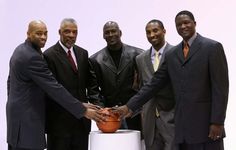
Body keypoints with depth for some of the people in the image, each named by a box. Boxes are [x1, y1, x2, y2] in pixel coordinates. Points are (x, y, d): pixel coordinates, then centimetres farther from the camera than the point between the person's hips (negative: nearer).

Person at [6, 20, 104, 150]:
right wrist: (83, 110, -21)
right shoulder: (33, 57, -20)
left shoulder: (20, 50, 11)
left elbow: (10, 81, 20)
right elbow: (54, 89, -23)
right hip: (27, 120, -10)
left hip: (16, 113, 11)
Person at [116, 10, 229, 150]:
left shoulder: (212, 47, -2)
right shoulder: (172, 55, 13)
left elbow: (220, 87, -7)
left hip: (206, 124, -4)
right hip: (183, 127, 5)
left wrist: (217, 122, -13)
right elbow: (154, 84, 13)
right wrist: (130, 106, 5)